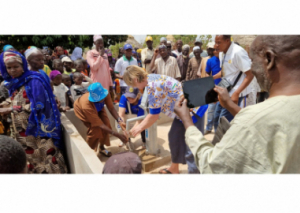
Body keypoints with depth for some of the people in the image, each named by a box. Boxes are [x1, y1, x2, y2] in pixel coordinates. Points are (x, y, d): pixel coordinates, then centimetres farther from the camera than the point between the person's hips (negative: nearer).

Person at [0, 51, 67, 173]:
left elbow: (38, 105, -19)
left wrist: (11, 109, -17)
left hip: (37, 128, -7)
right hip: (21, 131, 7)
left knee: (46, 156, 0)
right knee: (29, 158, 17)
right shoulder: (13, 83, 9)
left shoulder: (34, 81, -13)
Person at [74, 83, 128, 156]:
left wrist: (119, 121, -47)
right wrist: (117, 135, -46)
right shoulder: (86, 106, -46)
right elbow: (100, 125, -42)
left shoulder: (104, 95, -37)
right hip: (82, 109, -4)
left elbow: (111, 108, -29)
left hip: (98, 108, 5)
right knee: (95, 129, -21)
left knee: (106, 124, -10)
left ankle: (102, 147, 13)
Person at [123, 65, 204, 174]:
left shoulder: (152, 86, -26)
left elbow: (154, 116, -16)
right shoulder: (151, 78, 4)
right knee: (174, 138, 19)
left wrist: (139, 128, -2)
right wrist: (140, 125, 13)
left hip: (192, 110, -10)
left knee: (191, 148, -6)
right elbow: (154, 111, 11)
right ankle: (174, 168, 37)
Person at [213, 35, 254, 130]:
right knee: (216, 120, 15)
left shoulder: (238, 52, -19)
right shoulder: (222, 53, 5)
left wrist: (236, 93, -25)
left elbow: (250, 75, -20)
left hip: (235, 93, -8)